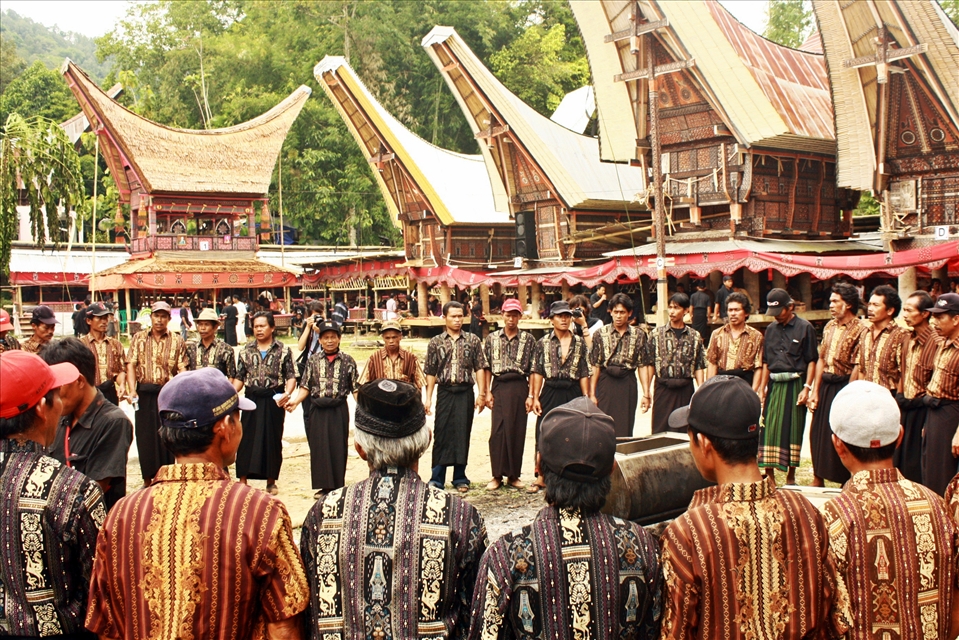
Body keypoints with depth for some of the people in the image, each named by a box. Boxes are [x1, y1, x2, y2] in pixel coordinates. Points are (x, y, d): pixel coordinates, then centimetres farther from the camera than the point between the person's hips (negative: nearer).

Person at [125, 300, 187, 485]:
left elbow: (182, 369, -1)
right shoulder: (139, 338, 6)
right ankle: (147, 480, 17)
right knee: (145, 437, 6)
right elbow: (131, 365, 0)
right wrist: (132, 390, -12)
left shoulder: (176, 341, 4)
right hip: (145, 394, 1)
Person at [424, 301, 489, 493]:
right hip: (444, 392, 0)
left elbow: (480, 368, 4)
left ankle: (460, 478, 16)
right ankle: (437, 479, 8)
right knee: (441, 435, 1)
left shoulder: (473, 340, 5)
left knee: (462, 435, 4)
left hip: (465, 392, 0)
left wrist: (481, 393, -4)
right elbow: (431, 372, 6)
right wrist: (428, 398, 1)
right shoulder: (435, 342, 6)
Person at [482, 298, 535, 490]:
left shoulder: (528, 339, 3)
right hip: (499, 387, 0)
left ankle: (513, 475, 13)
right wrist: (487, 392, 1)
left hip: (520, 388, 0)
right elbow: (487, 367, 8)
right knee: (498, 431, -3)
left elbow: (533, 370, 2)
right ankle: (497, 475, 5)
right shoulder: (492, 338, 7)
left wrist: (531, 395, -3)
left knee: (517, 431, 3)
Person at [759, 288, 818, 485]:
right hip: (774, 385, 4)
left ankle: (791, 475, 12)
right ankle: (769, 474, 7)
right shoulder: (771, 329, 11)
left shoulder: (804, 328, -3)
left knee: (793, 429, 3)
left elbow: (812, 361, -4)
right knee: (769, 428, 0)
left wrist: (807, 388, -12)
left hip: (795, 384, -4)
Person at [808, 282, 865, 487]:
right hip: (825, 385, 7)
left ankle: (846, 482, 14)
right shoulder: (829, 327, 10)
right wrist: (815, 391, 8)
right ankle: (818, 479, 24)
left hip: (844, 387, -7)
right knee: (819, 433, 12)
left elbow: (858, 367, -16)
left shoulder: (860, 330, -13)